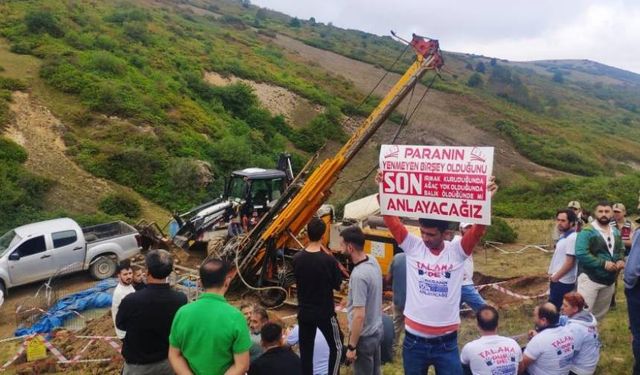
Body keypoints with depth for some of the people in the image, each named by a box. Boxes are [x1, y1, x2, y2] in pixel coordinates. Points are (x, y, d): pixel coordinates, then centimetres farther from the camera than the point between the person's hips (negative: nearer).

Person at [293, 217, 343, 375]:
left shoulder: (297, 258, -8)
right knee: (336, 347, 16)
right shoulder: (329, 260, -20)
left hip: (304, 312, 4)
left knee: (306, 350, 14)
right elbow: (337, 285, -8)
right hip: (325, 312, -4)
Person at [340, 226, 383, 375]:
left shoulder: (359, 275, -30)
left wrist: (351, 346, -21)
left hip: (364, 336, -8)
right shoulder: (373, 261, -4)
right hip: (376, 330, 8)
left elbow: (359, 315, -28)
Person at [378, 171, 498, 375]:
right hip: (414, 340, 1)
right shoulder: (412, 247, -4)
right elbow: (392, 220, -11)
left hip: (446, 342, -1)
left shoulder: (457, 251, -5)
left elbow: (478, 228, -16)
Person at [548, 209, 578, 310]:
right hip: (558, 279, 9)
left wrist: (555, 277, -14)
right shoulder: (563, 236, 11)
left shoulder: (572, 238, -20)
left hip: (562, 281, -9)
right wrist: (553, 275, 13)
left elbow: (569, 262, -22)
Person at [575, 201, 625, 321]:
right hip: (590, 279, -8)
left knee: (600, 312, 20)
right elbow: (581, 253, -25)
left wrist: (621, 260, -5)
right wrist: (603, 263, -26)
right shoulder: (587, 231, -17)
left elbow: (621, 249, 18)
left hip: (609, 280, 8)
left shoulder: (616, 232, 9)